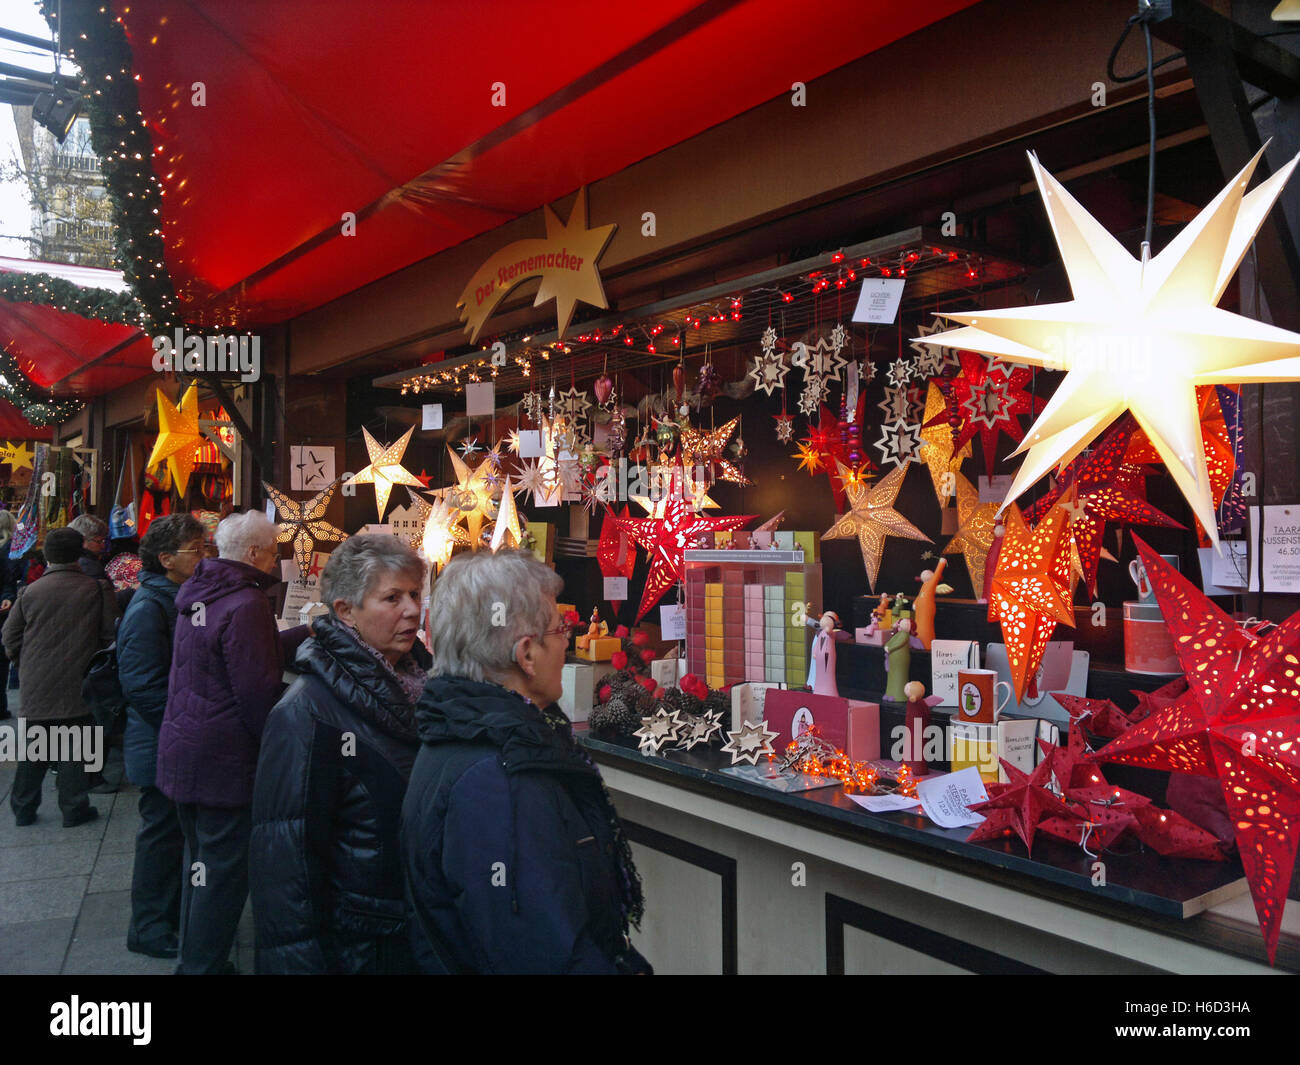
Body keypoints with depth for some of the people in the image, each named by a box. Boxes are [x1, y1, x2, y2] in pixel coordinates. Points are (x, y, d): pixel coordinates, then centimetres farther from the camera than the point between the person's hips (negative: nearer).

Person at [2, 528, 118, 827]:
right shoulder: (97, 589, -7)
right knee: (75, 748, 5)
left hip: (37, 686, 2)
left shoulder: (30, 592, -1)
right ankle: (73, 808, 10)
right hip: (79, 685, -2)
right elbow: (110, 634, -4)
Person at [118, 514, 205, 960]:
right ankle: (149, 929, 19)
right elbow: (143, 686, -24)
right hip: (163, 748, -9)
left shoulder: (180, 600, 10)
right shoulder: (148, 607, -20)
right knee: (162, 833, 3)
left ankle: (173, 913, 32)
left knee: (177, 831, 18)